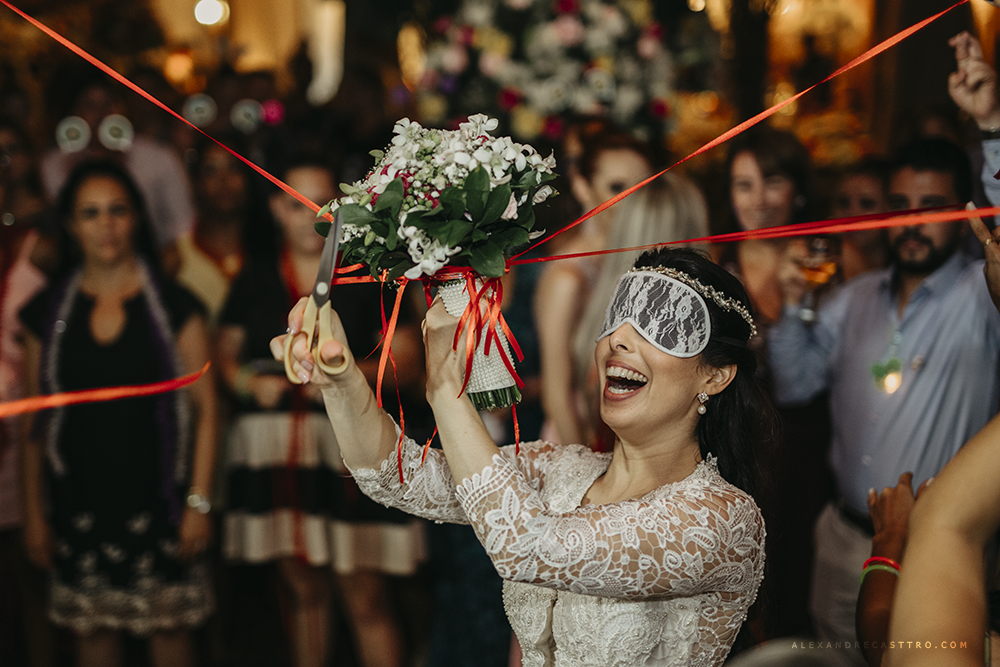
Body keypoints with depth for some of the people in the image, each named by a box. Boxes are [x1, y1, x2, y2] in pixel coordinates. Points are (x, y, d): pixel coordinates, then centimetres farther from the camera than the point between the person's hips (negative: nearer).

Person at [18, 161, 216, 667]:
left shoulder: (173, 307, 1)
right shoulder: (47, 313, 6)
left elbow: (204, 409, 0)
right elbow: (35, 422, 10)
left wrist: (199, 501, -6)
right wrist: (34, 513, 7)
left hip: (155, 505, -2)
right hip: (78, 506, 2)